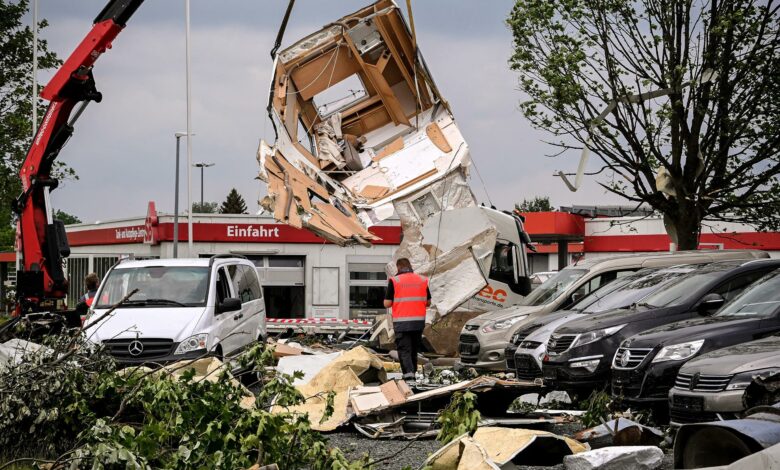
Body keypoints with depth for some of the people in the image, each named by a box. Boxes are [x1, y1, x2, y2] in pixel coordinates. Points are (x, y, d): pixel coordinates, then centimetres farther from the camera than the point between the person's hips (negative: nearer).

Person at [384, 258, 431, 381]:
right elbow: (428, 302, 11)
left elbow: (387, 304, -5)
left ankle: (408, 374, -18)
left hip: (401, 323, -3)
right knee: (414, 350, 17)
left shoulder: (394, 281, -5)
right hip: (419, 321, 3)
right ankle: (413, 373, 25)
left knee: (404, 350, -2)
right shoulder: (422, 280, 5)